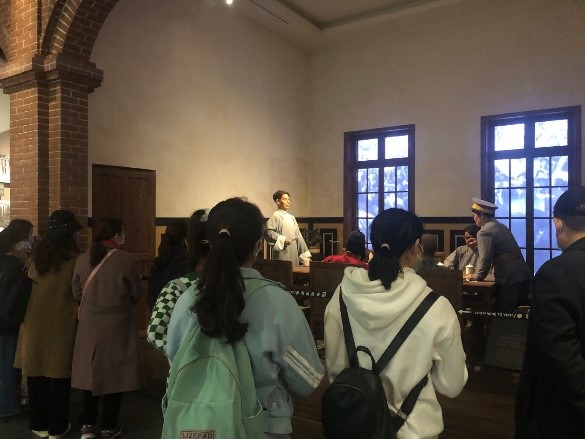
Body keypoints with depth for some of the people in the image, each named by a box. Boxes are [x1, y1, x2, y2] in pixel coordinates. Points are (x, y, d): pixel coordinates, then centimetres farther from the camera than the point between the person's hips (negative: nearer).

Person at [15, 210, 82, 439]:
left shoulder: (38, 254, 0)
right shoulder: (75, 258, -13)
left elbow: (32, 280, 13)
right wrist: (78, 314, 8)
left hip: (36, 322, 4)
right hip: (62, 323, -4)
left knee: (37, 373, 13)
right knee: (59, 374, 8)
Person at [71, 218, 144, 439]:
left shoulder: (82, 259, -4)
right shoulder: (127, 260, -16)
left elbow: (77, 293, 4)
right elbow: (136, 294, -7)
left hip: (89, 325, 4)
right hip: (117, 325, -4)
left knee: (91, 371, 17)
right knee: (114, 372, 10)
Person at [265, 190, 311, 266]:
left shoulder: (291, 217, 15)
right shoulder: (276, 216, -5)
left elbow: (298, 236, 17)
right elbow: (268, 232, -16)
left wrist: (305, 254, 14)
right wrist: (282, 240, -22)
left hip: (294, 254, 7)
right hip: (282, 254, -7)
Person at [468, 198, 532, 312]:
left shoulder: (484, 232, -11)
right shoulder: (501, 226, 18)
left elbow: (485, 259, -14)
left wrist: (475, 277, 2)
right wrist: (477, 273, 29)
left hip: (509, 279, -9)